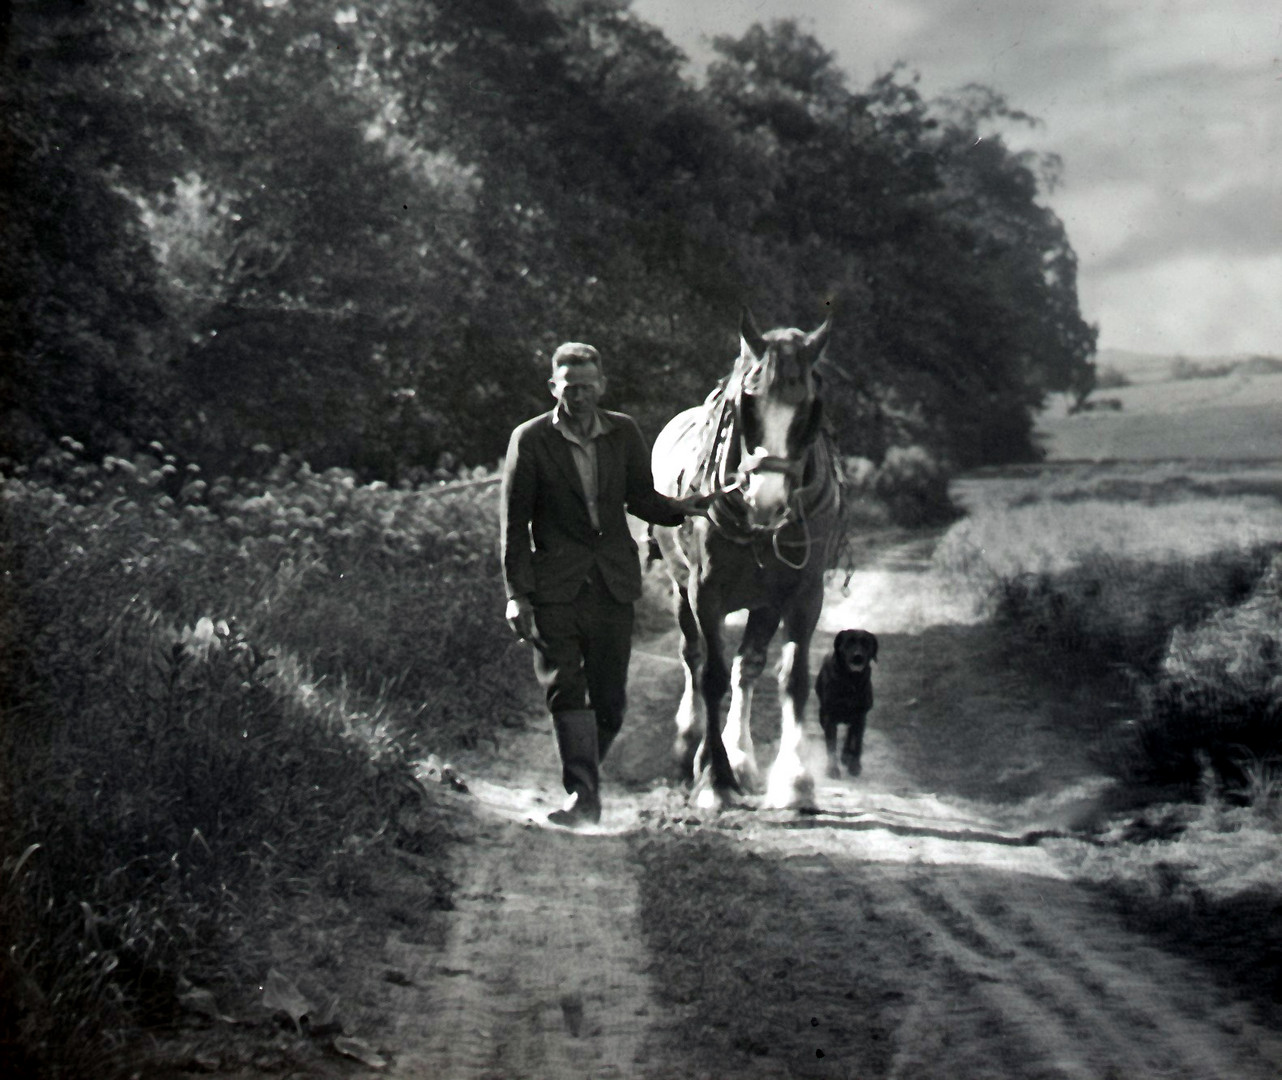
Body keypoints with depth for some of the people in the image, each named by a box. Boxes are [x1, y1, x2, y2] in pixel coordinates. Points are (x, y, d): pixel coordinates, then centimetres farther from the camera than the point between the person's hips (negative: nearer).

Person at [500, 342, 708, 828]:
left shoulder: (624, 433, 6)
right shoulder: (530, 440, -3)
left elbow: (640, 498, 16)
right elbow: (513, 523, -2)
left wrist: (677, 508, -5)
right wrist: (516, 593, -7)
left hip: (613, 583, 3)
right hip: (555, 588, -3)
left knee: (610, 698, 6)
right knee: (565, 691, -9)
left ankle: (584, 776, 29)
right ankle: (582, 795, -6)